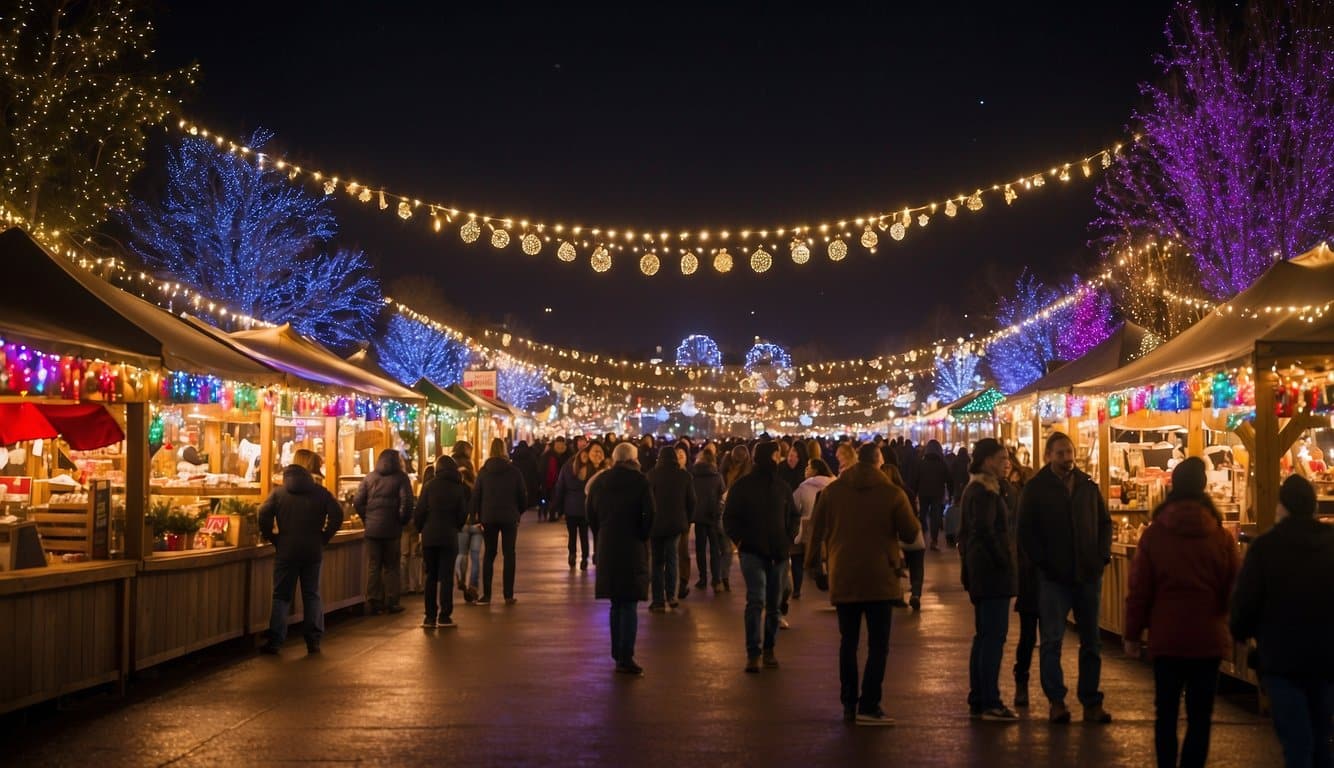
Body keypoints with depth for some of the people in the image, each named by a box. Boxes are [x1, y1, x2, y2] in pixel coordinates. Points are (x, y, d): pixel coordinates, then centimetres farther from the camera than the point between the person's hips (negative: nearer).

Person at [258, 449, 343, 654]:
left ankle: (275, 641, 2)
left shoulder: (279, 492, 0)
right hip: (313, 551, 0)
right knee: (312, 595, 11)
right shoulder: (320, 492, -1)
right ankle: (314, 641, 9)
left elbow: (264, 516, -12)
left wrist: (273, 538, 0)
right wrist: (323, 537, 1)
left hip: (286, 550, 0)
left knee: (282, 596, 6)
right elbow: (337, 515, -10)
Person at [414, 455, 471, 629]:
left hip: (429, 536, 1)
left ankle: (430, 617, 8)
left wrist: (419, 527, 12)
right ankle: (444, 617, -1)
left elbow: (420, 511, -5)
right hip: (449, 537, 0)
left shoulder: (429, 486, -3)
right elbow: (463, 515, 1)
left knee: (431, 576, 9)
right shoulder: (459, 489, -1)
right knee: (446, 576, 3)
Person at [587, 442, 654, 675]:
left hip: (606, 549, 5)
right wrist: (642, 536, 0)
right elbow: (649, 514, -13)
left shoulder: (600, 481, 7)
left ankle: (617, 653, 23)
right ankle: (625, 658, -7)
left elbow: (591, 514, 7)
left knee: (616, 604, 16)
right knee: (629, 604, -2)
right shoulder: (639, 481, -7)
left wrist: (602, 536, 12)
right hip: (633, 550, -5)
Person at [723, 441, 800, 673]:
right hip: (752, 552, -4)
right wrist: (741, 540, -8)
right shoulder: (742, 486, -2)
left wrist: (789, 538, 8)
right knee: (756, 601, -15)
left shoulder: (782, 487, 9)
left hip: (778, 554, 4)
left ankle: (769, 650, 20)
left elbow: (793, 516, 21)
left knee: (773, 605, 9)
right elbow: (730, 518, 2)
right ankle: (753, 652, -12)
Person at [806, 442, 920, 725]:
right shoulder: (892, 493, -9)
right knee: (878, 644, 2)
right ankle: (868, 706, -4)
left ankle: (848, 704, 16)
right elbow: (911, 533, -6)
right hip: (879, 578, -3)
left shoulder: (832, 490, 1)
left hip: (842, 579, 3)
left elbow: (817, 529, 6)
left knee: (848, 642, 13)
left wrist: (812, 561, 19)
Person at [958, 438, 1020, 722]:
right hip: (993, 573, -11)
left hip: (980, 572, 11)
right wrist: (1004, 560, -16)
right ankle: (990, 703, -6)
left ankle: (978, 700, 19)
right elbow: (985, 532, -25)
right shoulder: (985, 492, -15)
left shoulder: (974, 489, 16)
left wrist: (968, 564, 22)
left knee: (984, 637, 14)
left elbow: (965, 533, 21)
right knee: (994, 637, -8)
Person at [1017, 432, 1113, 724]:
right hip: (1054, 577, -4)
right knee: (1052, 640, -2)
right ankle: (1056, 701, 6)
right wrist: (1043, 563, -12)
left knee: (1091, 641, 8)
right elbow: (1027, 531, -4)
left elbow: (1105, 522, 16)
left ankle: (1091, 702, 16)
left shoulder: (1088, 486, 9)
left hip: (1088, 574, 4)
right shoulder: (1035, 488, -2)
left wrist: (1102, 556, 2)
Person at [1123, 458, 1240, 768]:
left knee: (1166, 712, 12)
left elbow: (1139, 589, -3)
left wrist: (1132, 634, 6)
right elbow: (1235, 588, 2)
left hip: (1166, 637, 0)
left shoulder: (1154, 533, -5)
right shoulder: (1221, 536, -5)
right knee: (1200, 716, 5)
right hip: (1208, 638, 0)